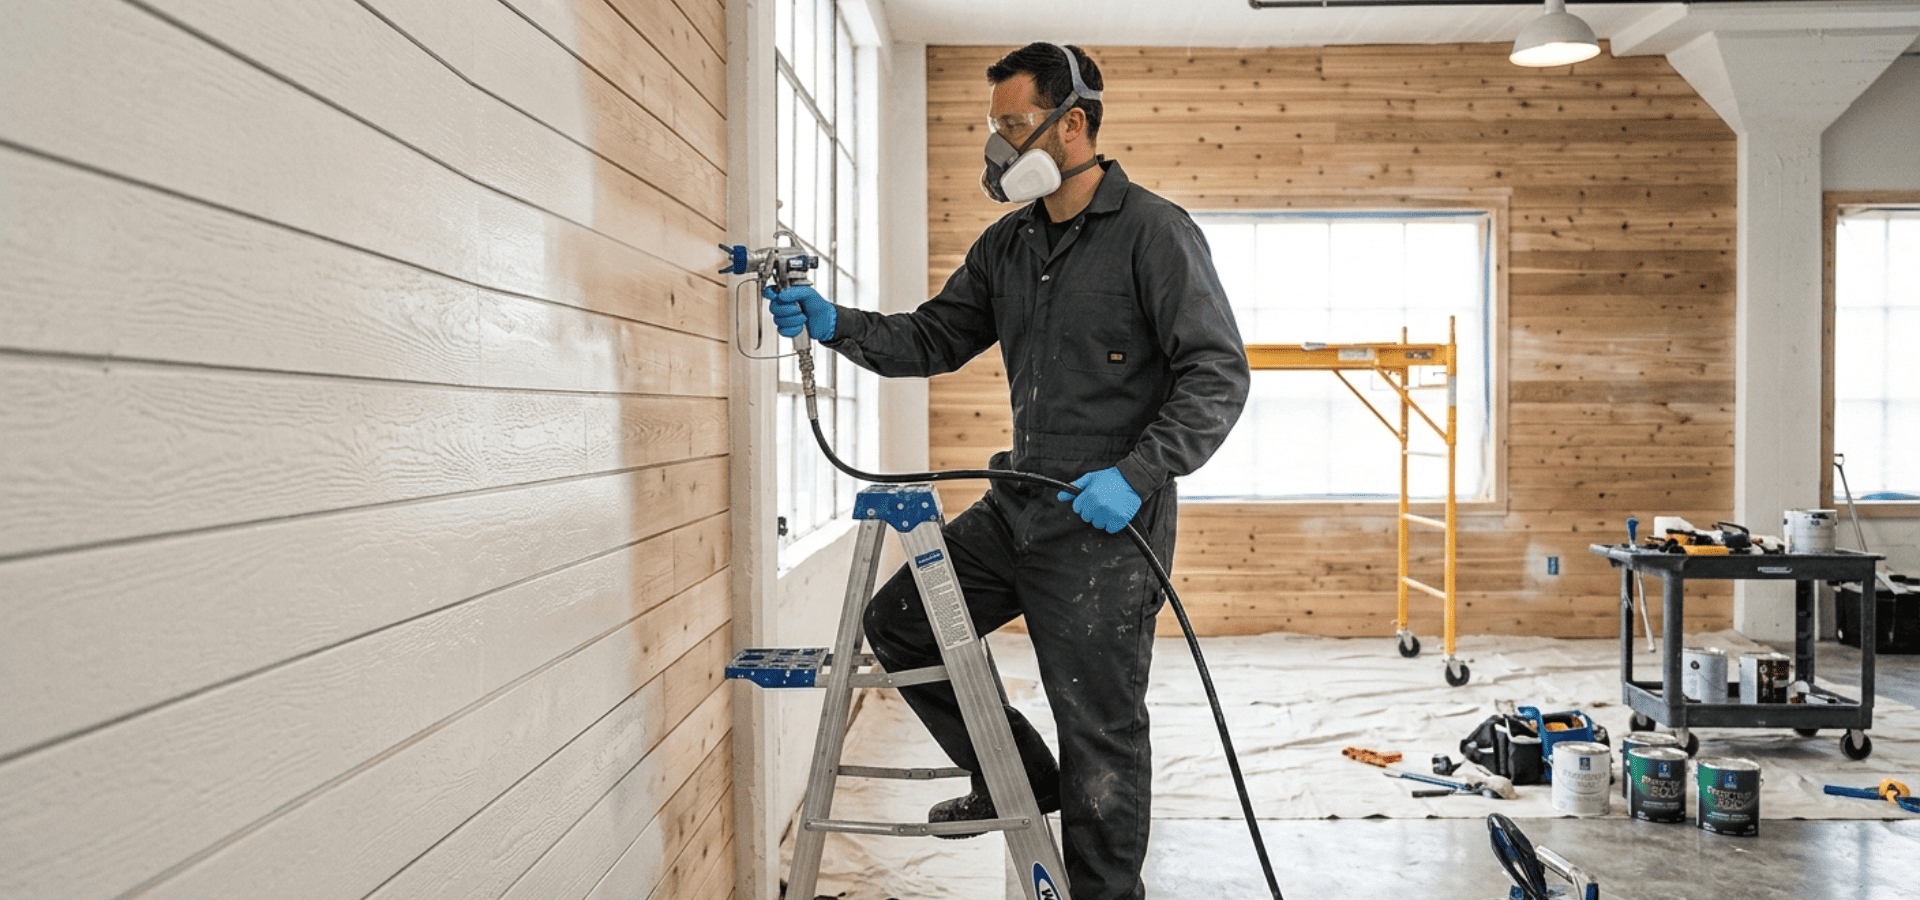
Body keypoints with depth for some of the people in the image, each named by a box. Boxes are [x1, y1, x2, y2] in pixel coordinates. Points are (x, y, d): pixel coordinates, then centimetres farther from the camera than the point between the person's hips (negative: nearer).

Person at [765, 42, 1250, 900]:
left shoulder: (1155, 232, -11)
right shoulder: (1008, 243, 11)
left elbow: (1219, 374, -16)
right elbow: (933, 339, 13)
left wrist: (1137, 475, -25)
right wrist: (836, 324, -4)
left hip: (1106, 522, -8)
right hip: (1017, 507, 8)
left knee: (1100, 732, 2)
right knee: (898, 622, 12)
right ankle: (1019, 778, 27)